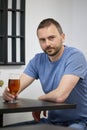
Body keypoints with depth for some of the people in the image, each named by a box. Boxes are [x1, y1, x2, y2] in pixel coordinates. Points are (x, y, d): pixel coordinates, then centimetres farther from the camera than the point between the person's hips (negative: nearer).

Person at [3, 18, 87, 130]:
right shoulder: (38, 60, 4)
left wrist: (39, 99, -6)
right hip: (52, 121, 6)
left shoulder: (75, 56, -18)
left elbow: (59, 95, -27)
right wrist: (8, 94, -26)